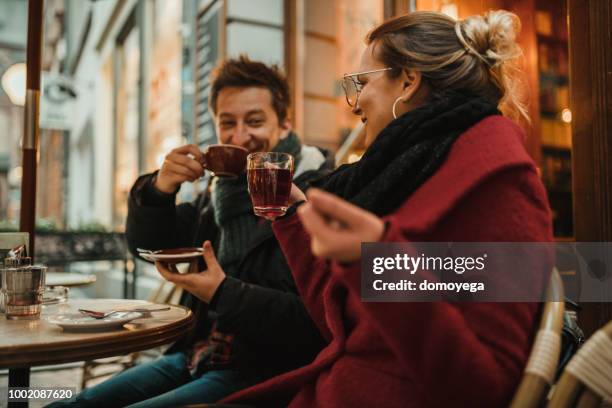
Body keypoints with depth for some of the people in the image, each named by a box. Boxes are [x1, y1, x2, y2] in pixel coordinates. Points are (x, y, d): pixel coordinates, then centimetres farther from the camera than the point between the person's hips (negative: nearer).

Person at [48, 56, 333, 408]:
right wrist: (159, 190, -8)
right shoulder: (225, 187, 10)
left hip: (258, 374, -7)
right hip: (196, 357, 8)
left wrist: (223, 293, -25)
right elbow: (149, 245, 13)